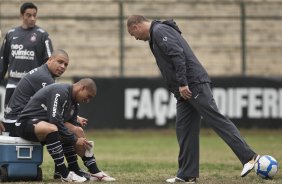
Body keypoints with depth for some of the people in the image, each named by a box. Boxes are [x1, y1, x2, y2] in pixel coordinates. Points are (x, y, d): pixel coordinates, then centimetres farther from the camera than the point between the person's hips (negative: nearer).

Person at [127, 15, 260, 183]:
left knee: (216, 119, -13)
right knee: (184, 130, 6)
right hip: (185, 89, 10)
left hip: (194, 85, -10)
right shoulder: (156, 35, 25)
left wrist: (182, 84, -22)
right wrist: (179, 87, 20)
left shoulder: (159, 31, -7)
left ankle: (249, 157, -15)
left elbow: (177, 55, -19)